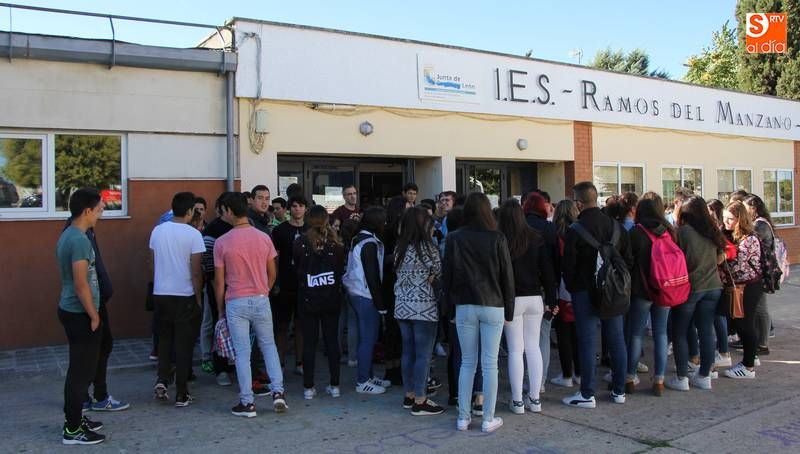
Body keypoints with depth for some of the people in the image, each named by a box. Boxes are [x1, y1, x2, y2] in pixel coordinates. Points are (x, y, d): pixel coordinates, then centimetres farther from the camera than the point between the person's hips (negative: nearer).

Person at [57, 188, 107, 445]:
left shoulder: (66, 236, 10)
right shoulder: (80, 240, -21)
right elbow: (81, 284, -24)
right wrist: (94, 316, -15)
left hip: (70, 310, 10)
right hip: (80, 314, -10)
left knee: (78, 369, 19)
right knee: (82, 371, -1)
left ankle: (74, 419, 29)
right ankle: (72, 431, 7)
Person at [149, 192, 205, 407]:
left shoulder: (157, 231, 2)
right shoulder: (193, 234, -12)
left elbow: (154, 264, 9)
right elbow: (196, 271, -11)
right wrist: (199, 298, -1)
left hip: (160, 294, 4)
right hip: (185, 296, -4)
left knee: (165, 339, 20)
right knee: (184, 344, 4)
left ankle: (162, 380, 6)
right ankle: (181, 394, 9)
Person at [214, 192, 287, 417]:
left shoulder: (222, 242, -9)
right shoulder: (264, 238, -1)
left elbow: (219, 281, -5)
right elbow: (272, 273, 5)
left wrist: (220, 309, 7)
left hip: (236, 303, -3)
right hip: (261, 300, 3)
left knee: (242, 353, 4)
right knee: (269, 346, 17)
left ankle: (247, 403, 8)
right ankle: (278, 392, 8)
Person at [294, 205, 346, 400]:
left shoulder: (300, 243, -10)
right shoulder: (335, 243, -7)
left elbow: (296, 267, 2)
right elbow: (341, 268, 1)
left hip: (308, 300, -1)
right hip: (331, 298, 1)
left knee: (309, 342, 6)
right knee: (332, 340, 10)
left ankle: (308, 387, 10)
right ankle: (334, 385, 15)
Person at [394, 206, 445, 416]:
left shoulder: (399, 248, 8)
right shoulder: (428, 249, -13)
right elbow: (440, 276, -8)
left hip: (402, 306, 7)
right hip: (424, 308, -7)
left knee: (408, 352, 14)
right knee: (423, 355, 0)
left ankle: (409, 396, 23)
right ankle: (420, 401, 5)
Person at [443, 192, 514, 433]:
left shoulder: (454, 239, -2)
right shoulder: (497, 239, -5)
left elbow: (446, 275, 3)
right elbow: (507, 276, -1)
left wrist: (450, 305, 12)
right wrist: (509, 309, 8)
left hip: (464, 307, 2)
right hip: (492, 306, -1)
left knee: (467, 362, 10)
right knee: (490, 364, 4)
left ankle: (463, 417, 14)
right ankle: (488, 419, 9)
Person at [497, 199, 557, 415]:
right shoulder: (537, 239, 1)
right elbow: (548, 271, 3)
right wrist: (551, 300, 9)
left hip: (511, 300, -3)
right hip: (535, 298, 3)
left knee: (515, 350, 4)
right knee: (533, 347, 12)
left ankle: (517, 401, 10)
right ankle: (535, 399, 18)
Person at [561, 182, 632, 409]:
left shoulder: (575, 230, -14)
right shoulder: (615, 225, 4)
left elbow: (568, 265, -11)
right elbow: (628, 259, 8)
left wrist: (572, 288, 5)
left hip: (585, 292, -5)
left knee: (587, 342, 0)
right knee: (617, 339, 11)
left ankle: (587, 394, 5)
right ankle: (619, 390, 21)